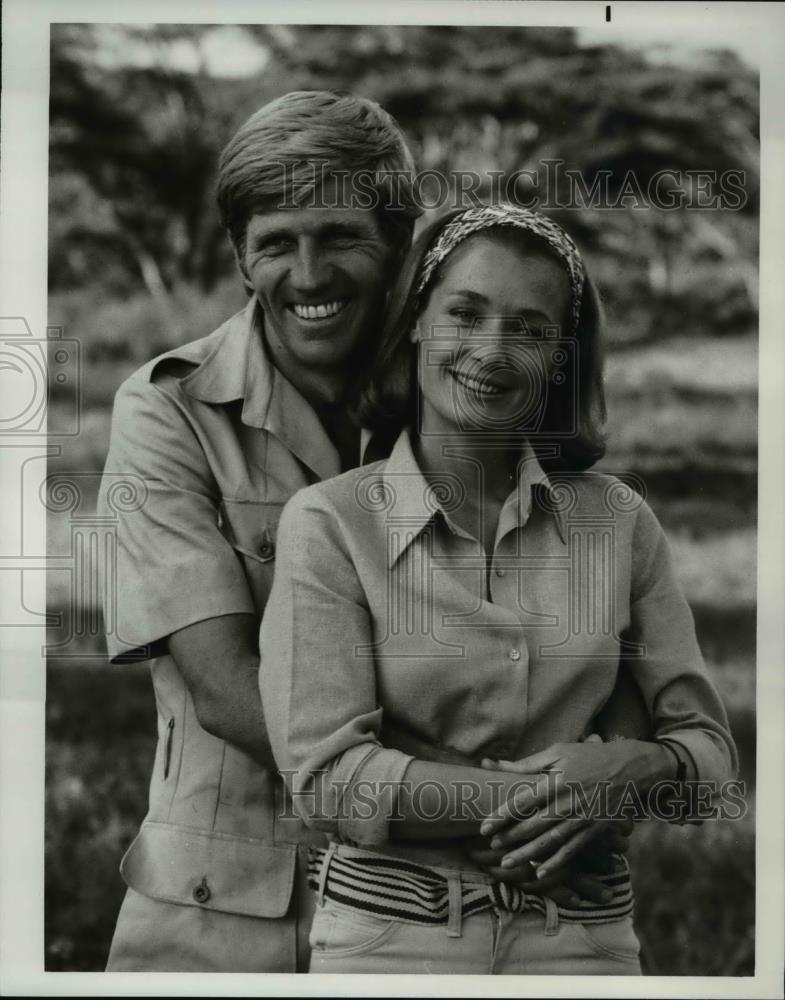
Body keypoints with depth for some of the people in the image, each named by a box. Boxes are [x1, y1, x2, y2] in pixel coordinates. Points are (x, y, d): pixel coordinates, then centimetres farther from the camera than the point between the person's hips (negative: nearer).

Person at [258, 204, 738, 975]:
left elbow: (709, 746, 2)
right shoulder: (329, 522, -9)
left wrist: (635, 770, -19)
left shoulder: (618, 521, -2)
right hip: (387, 935, -2)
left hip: (583, 937, 2)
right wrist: (550, 792, -18)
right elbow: (326, 777, -14)